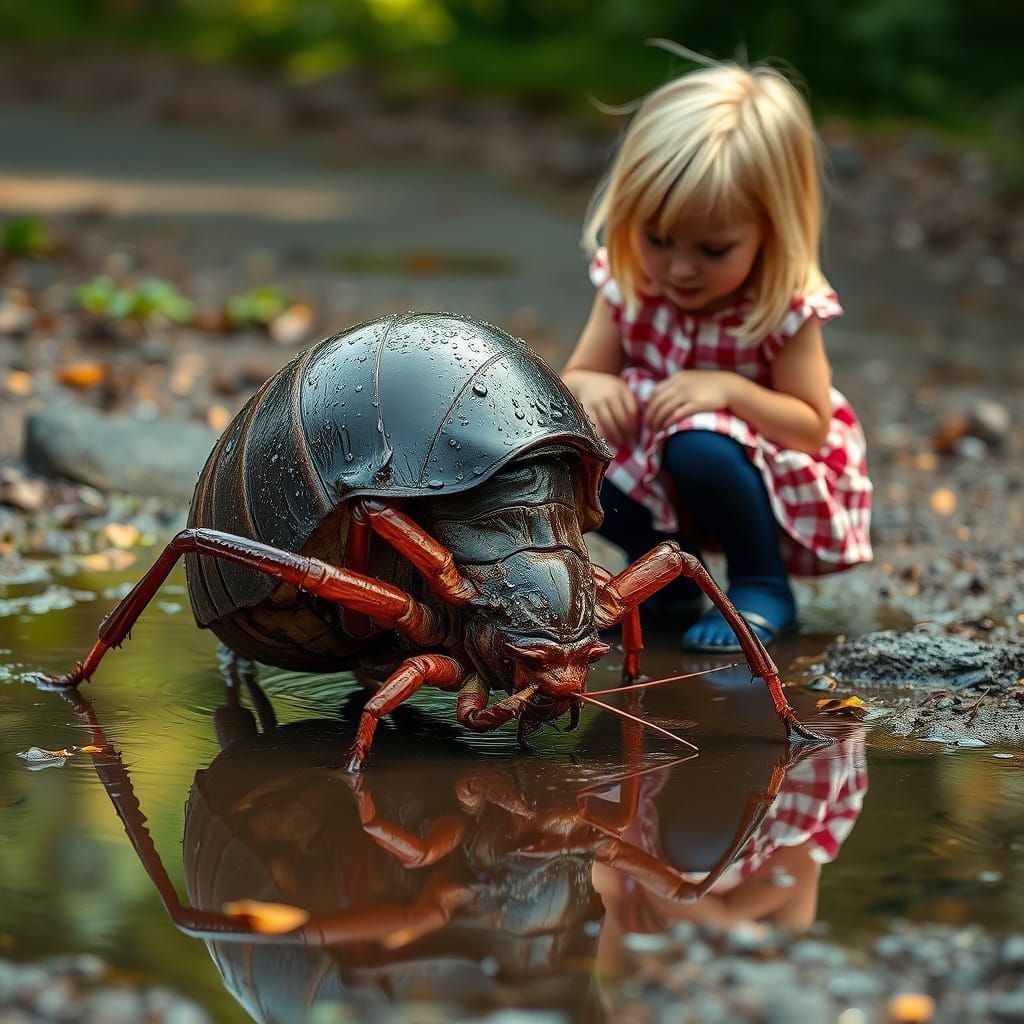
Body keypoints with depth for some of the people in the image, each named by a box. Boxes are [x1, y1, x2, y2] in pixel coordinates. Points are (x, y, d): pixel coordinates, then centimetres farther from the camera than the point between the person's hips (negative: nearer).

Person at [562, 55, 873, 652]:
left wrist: (727, 389, -36)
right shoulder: (627, 282, -13)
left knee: (700, 447, -35)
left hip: (772, 478, -5)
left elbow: (813, 426, -20)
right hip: (655, 479, 5)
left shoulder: (785, 305, -23)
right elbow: (578, 375, -6)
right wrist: (587, 389, -31)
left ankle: (762, 586, -9)